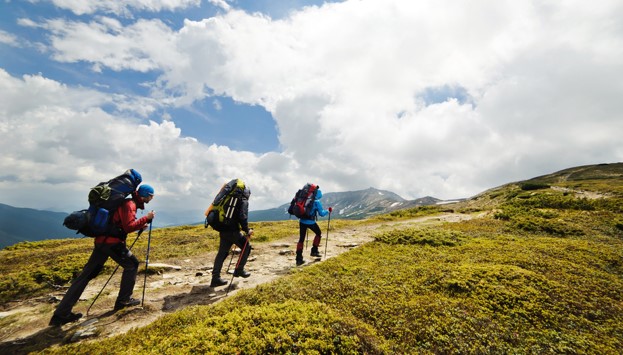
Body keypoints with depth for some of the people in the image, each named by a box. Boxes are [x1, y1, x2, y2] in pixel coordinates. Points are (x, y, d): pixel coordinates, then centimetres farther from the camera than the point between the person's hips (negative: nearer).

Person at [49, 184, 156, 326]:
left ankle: (61, 314, 14)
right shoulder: (129, 204, -13)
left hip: (102, 240, 9)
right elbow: (128, 227, -20)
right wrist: (146, 218, -15)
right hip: (112, 242, -9)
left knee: (86, 274, 10)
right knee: (131, 264, 4)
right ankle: (123, 300, 8)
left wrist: (140, 225, 16)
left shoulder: (127, 203, 18)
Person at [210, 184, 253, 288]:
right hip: (233, 231, -8)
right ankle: (239, 270, 14)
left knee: (222, 253, 12)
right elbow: (242, 217, -18)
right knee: (246, 247, 11)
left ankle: (215, 278, 14)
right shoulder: (243, 201, -4)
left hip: (223, 230, 8)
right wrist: (247, 230, -9)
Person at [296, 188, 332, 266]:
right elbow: (321, 213, -8)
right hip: (310, 222, -5)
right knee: (319, 233, 22)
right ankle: (314, 251, 22)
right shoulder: (316, 202, -6)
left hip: (302, 221, 5)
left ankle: (299, 259, 9)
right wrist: (328, 211, 8)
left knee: (301, 239, 10)